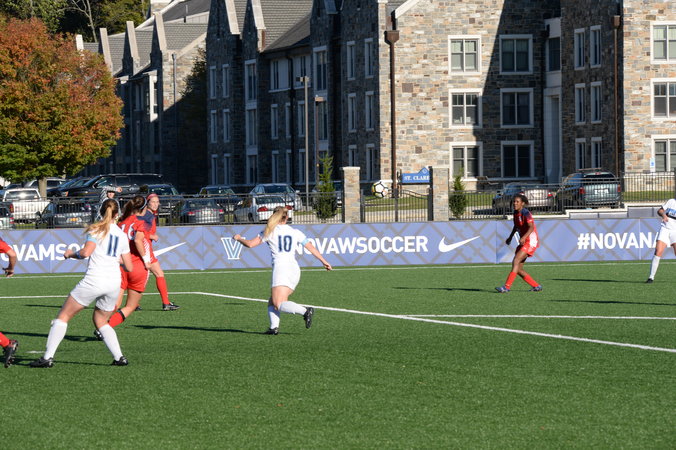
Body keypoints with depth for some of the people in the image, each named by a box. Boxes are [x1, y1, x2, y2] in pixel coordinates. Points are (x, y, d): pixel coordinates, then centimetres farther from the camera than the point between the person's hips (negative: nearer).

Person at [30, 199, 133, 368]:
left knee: (63, 316, 4)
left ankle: (48, 357, -4)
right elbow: (129, 267, 14)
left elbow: (85, 252, -14)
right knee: (101, 322, 24)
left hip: (94, 280, -5)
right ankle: (119, 357, 11)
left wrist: (71, 254, 6)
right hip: (114, 283, 5)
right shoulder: (122, 235, 13)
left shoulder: (97, 229, -1)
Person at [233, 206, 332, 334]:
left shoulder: (270, 231, 6)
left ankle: (305, 311, -36)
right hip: (295, 270, 6)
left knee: (279, 304, -16)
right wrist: (324, 261, 27)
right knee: (272, 302, 13)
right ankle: (274, 327, -8)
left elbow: (250, 244, 7)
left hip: (281, 268, -6)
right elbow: (311, 248, 16)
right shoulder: (295, 232, 15)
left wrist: (239, 238, 27)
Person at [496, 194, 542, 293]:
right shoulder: (516, 213, 10)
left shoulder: (526, 213, -16)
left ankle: (507, 287, -26)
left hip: (530, 242, -9)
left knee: (516, 262, -22)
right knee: (518, 269, 5)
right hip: (523, 242, 9)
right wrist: (510, 237, 19)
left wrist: (524, 237, -45)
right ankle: (536, 286, 16)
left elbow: (531, 227, -30)